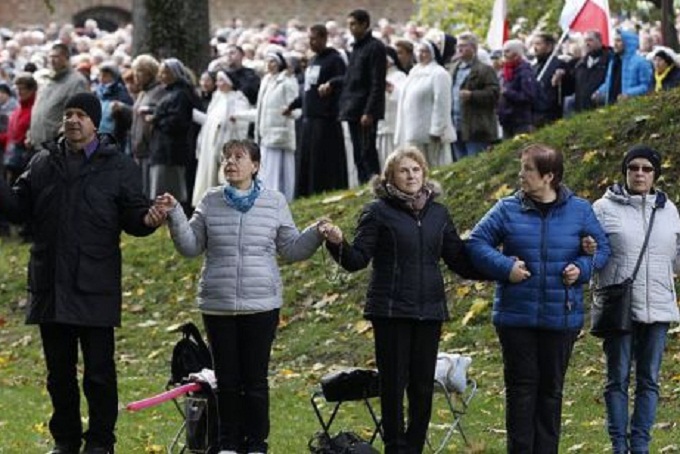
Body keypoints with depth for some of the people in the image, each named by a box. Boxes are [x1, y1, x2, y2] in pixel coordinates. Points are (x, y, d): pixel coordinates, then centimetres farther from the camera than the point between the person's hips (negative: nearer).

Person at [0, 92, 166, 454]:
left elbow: (132, 216, -2)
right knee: (59, 371, 12)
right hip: (50, 285, 4)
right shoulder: (43, 163, 11)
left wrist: (147, 220, -25)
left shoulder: (118, 166, 1)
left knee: (99, 371, -1)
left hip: (95, 286, -4)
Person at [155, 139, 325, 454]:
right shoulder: (211, 202, 5)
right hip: (217, 306, 1)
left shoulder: (274, 202, 2)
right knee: (226, 380, 7)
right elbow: (191, 246, 5)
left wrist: (316, 234, -10)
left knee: (256, 380, 2)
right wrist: (174, 216, -7)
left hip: (261, 306, -1)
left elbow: (291, 249, 6)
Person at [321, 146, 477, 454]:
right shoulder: (379, 212, -1)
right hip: (391, 312, -4)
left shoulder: (438, 213, 12)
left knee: (422, 386, 4)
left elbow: (459, 260, 14)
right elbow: (358, 259, -4)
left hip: (429, 312, 4)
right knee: (394, 384, -2)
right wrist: (338, 243, -24)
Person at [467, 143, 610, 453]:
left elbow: (601, 248, 9)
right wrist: (504, 267, -12)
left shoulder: (579, 211, 1)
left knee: (551, 389, 8)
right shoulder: (508, 210, 0)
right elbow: (476, 243, 2)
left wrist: (582, 268, -10)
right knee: (521, 386, 2)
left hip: (562, 318, 1)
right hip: (516, 316, -1)